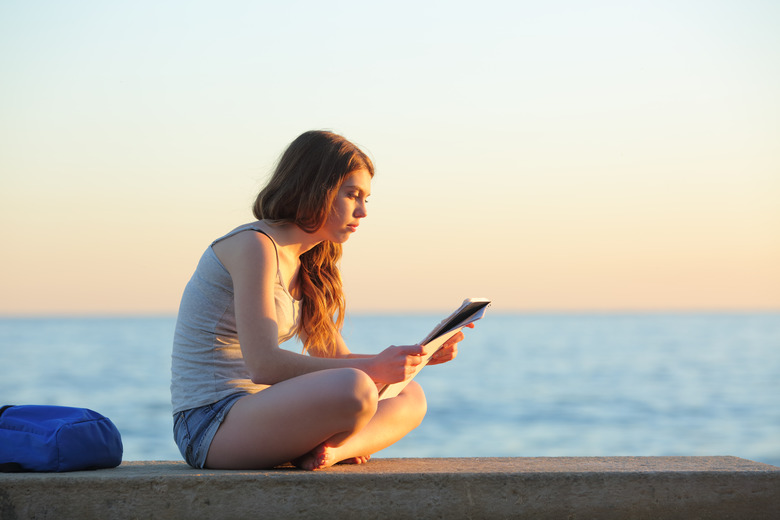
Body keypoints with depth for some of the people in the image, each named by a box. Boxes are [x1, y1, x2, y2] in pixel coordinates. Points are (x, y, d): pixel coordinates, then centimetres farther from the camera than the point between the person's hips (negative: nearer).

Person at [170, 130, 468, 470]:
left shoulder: (305, 269, 17)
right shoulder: (254, 245, -13)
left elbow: (335, 359, 18)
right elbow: (263, 363, -24)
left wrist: (422, 355, 4)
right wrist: (371, 369, -26)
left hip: (256, 410, 10)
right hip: (209, 422, -10)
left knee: (410, 398, 5)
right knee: (354, 391, -34)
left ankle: (329, 450, -18)